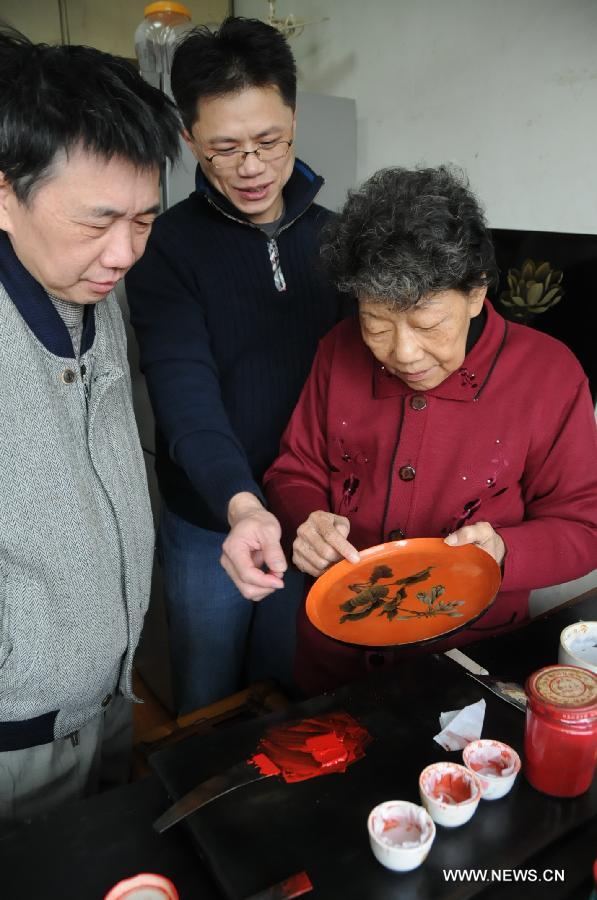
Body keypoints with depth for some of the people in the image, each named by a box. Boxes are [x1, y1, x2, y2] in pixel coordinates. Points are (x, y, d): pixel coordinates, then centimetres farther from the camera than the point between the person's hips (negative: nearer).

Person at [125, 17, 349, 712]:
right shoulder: (167, 246, -11)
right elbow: (185, 390, -23)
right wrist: (241, 503, -40)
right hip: (208, 522, -3)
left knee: (292, 698, 24)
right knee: (207, 705, 18)